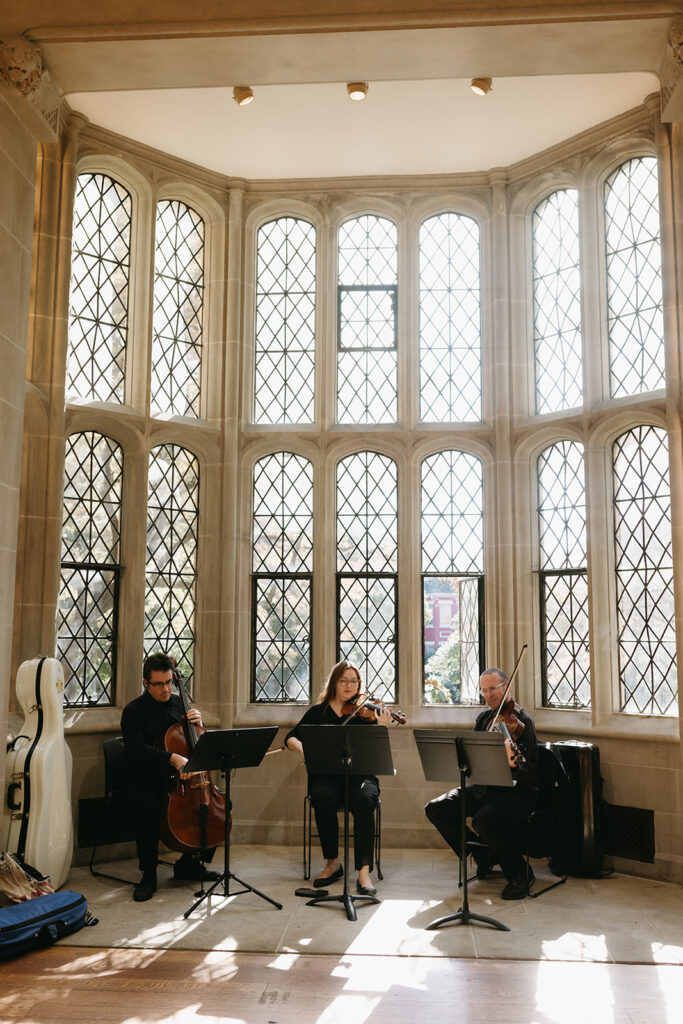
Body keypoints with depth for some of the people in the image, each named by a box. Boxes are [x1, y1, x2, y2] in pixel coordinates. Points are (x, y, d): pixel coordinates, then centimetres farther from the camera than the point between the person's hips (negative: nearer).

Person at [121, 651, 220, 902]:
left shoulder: (179, 704, 10)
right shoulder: (134, 711, -6)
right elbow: (136, 750, -22)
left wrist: (198, 724, -5)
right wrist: (172, 758, -35)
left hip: (179, 778, 5)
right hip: (146, 780, -5)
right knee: (148, 807, -36)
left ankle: (189, 862, 6)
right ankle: (148, 875, -16)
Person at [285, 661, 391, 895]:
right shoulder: (318, 712, 10)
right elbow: (290, 738, 8)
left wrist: (381, 729, -23)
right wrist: (302, 747, -14)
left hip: (359, 775, -1)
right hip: (326, 776, 1)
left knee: (363, 800, -34)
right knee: (323, 798, -33)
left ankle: (364, 871, -31)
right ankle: (332, 863, -13)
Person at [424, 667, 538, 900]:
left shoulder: (522, 720, -10)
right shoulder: (483, 718, 11)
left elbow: (528, 772, -17)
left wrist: (515, 765, -39)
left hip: (516, 791, -7)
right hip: (483, 787, 7)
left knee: (484, 819, -35)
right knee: (435, 808, -8)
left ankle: (520, 875, -9)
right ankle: (482, 855, 9)